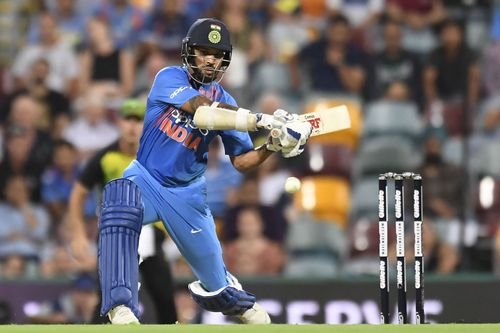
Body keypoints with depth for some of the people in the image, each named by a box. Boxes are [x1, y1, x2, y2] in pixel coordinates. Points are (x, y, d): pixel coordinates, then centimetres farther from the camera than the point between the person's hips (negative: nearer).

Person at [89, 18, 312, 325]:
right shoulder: (169, 79, -9)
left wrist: (271, 147, -22)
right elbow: (201, 108, -27)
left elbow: (242, 162, -1)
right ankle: (121, 308, -43)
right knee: (120, 202, -38)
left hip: (187, 192, 3)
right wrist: (262, 119, -36)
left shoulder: (225, 102, 0)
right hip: (146, 179, -3)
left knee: (213, 272, 5)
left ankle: (231, 299, 46)